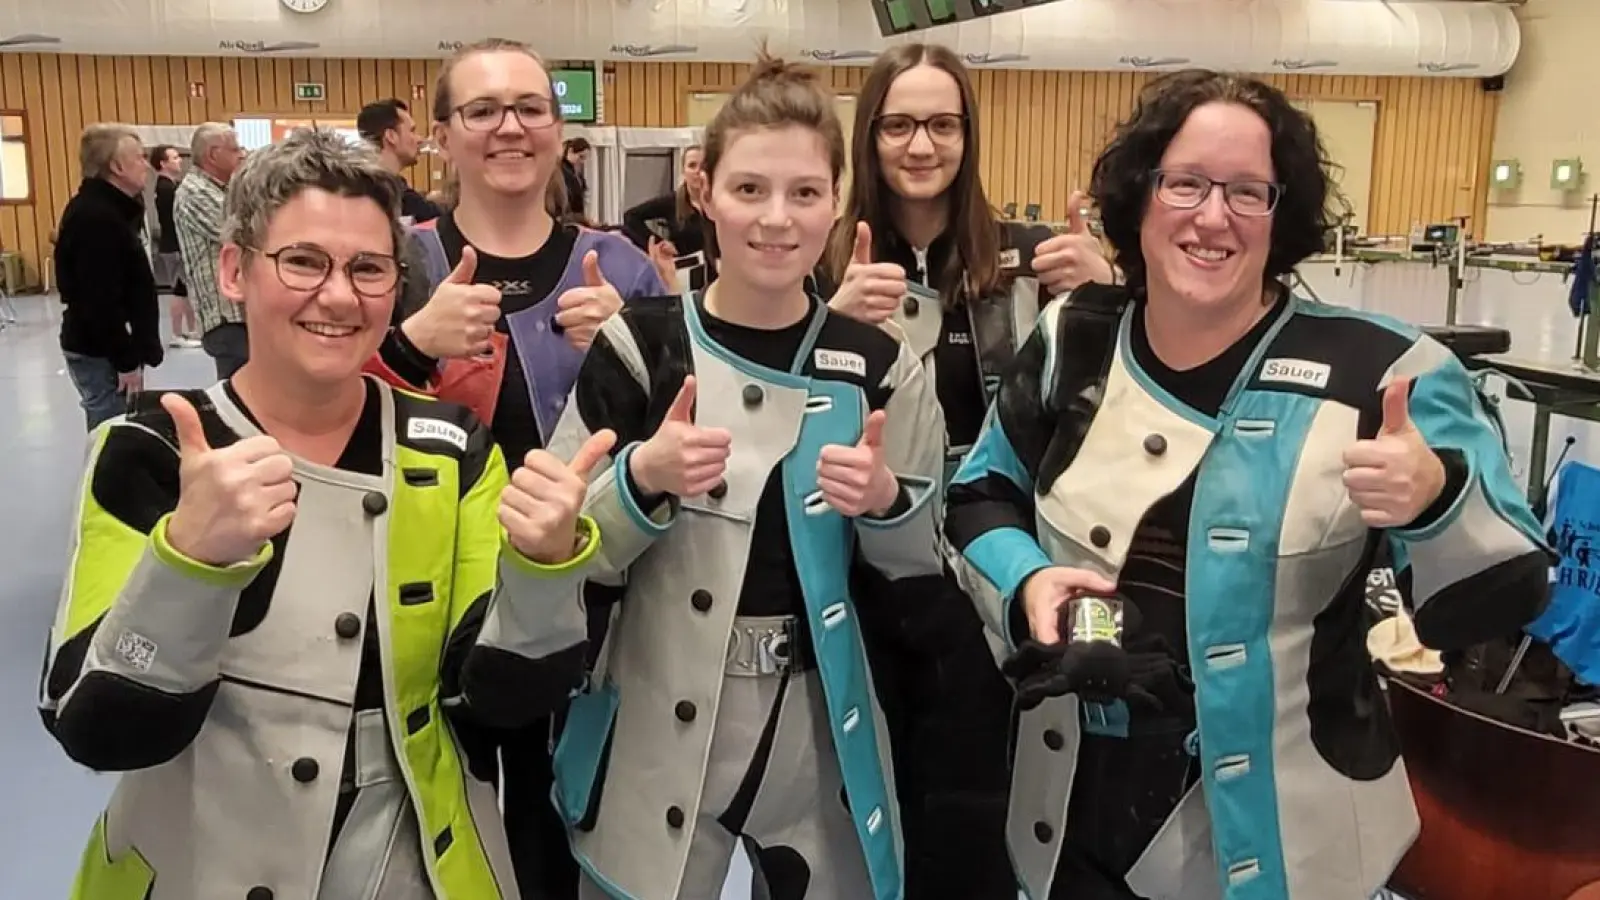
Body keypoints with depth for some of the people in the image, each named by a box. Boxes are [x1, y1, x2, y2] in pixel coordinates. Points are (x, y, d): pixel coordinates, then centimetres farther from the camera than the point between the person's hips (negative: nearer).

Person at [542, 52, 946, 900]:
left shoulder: (877, 365, -1)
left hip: (821, 743, 2)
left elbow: (928, 563, 4)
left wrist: (885, 501, -15)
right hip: (655, 751, -1)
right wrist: (643, 477, -22)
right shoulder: (637, 347, -7)